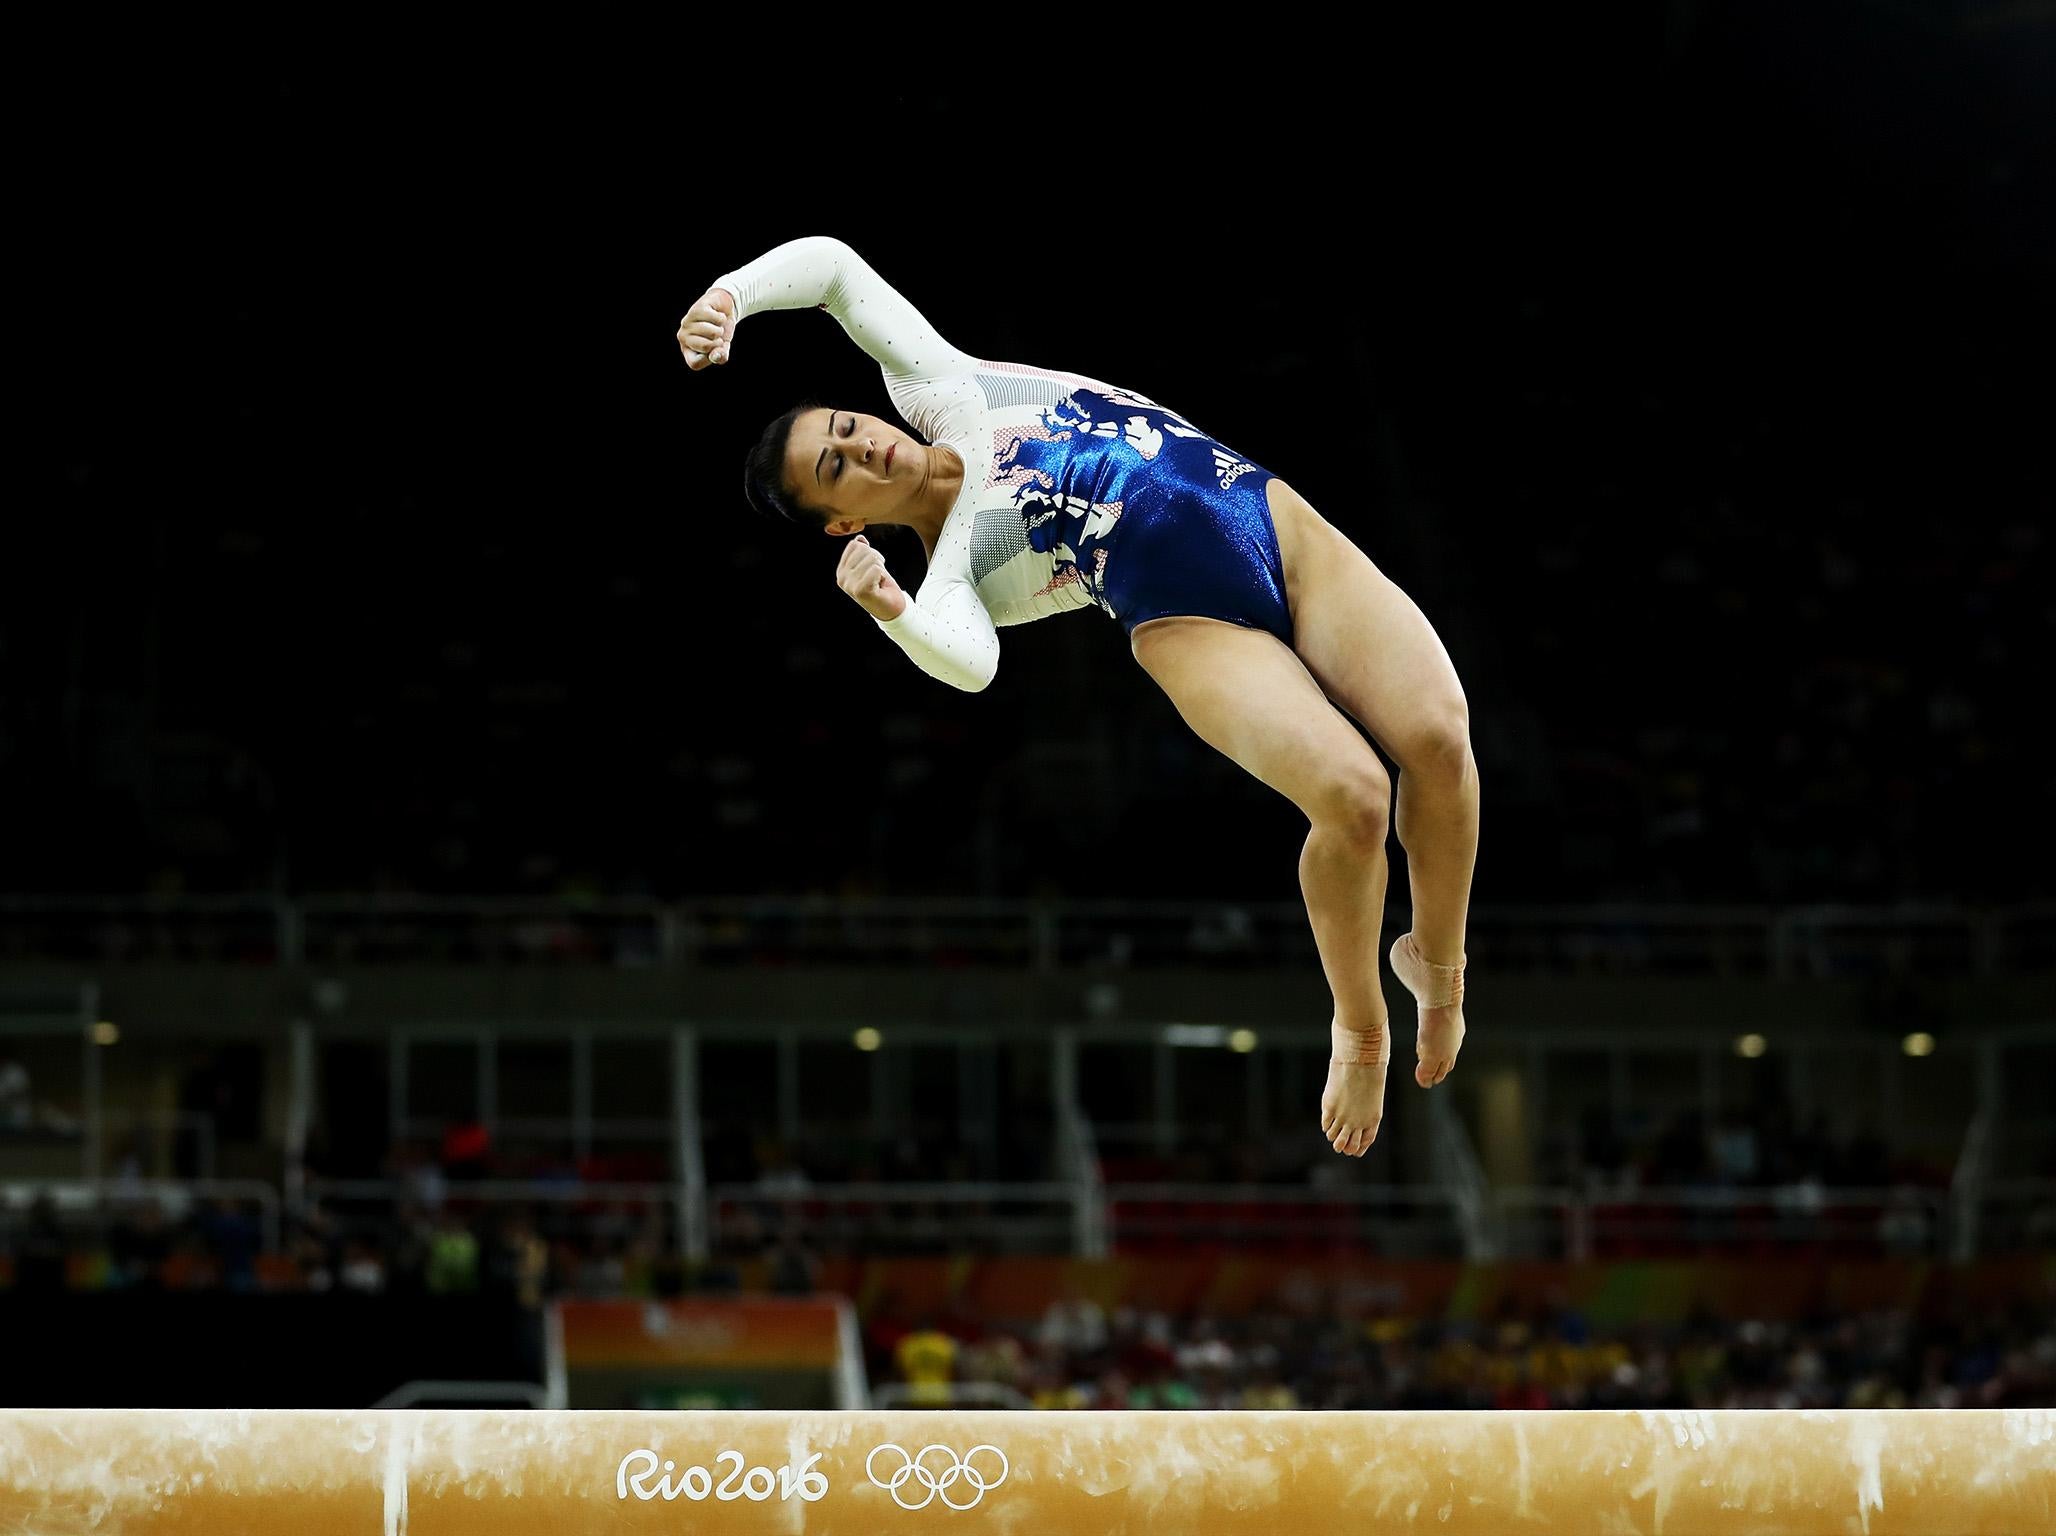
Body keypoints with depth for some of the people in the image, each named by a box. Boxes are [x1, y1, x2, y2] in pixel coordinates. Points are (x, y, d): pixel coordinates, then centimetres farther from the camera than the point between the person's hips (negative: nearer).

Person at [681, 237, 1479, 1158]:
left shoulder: (937, 391, 10)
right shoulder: (949, 571, -2)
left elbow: (832, 264, 12)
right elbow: (971, 663, -25)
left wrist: (728, 295, -2)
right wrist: (888, 614, -41)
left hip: (1284, 529, 4)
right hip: (1197, 626, -4)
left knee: (1437, 736, -19)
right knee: (1351, 794, -28)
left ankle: (1436, 962, 7)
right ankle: (1359, 1029, -1)